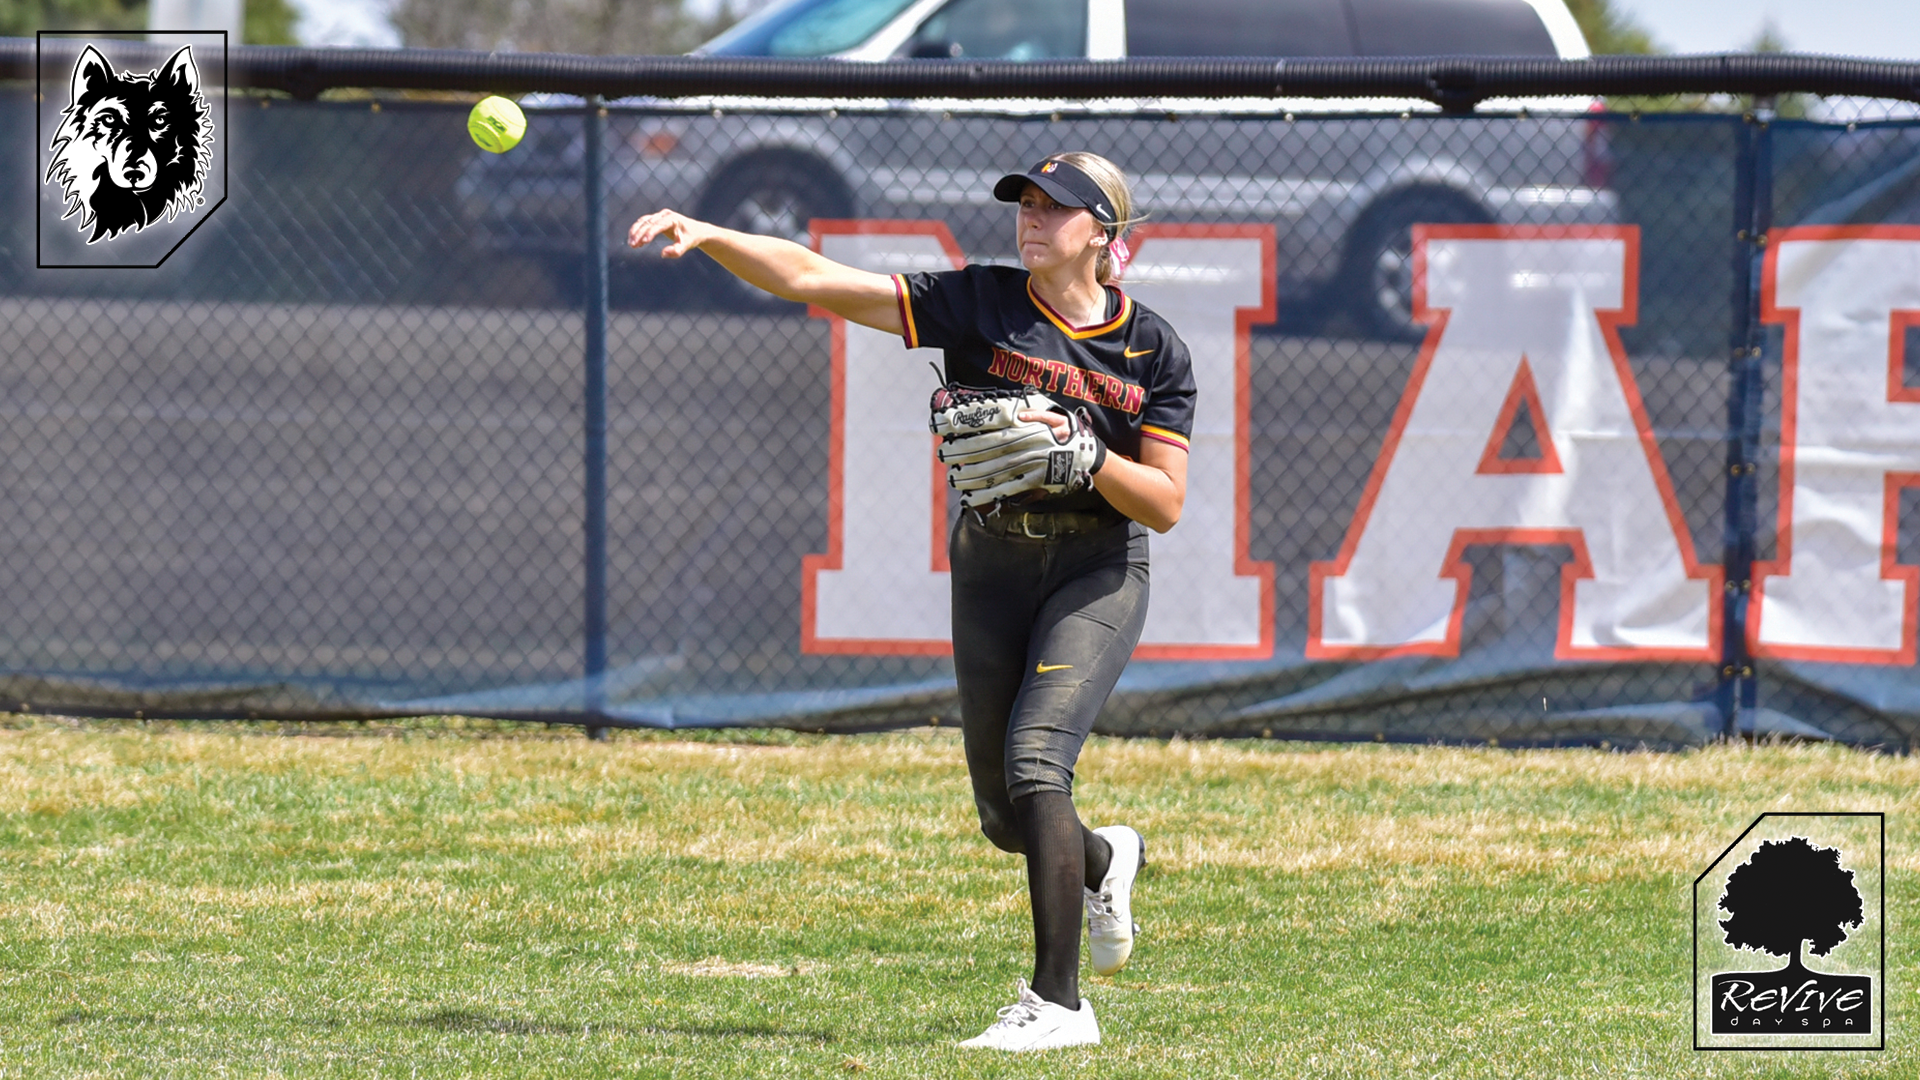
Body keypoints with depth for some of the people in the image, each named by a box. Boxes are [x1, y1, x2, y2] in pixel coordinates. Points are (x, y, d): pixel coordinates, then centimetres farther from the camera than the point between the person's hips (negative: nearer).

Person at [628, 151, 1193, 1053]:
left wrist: (1085, 454, -22)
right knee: (1004, 818, 9)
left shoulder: (1152, 351, -4)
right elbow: (815, 281, -10)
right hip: (991, 564, 3)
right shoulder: (981, 304, -3)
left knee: (1034, 762, -23)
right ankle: (1103, 860, 46)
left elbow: (1165, 504, -5)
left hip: (1099, 573, -3)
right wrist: (706, 237, -22)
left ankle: (1058, 1002, -20)